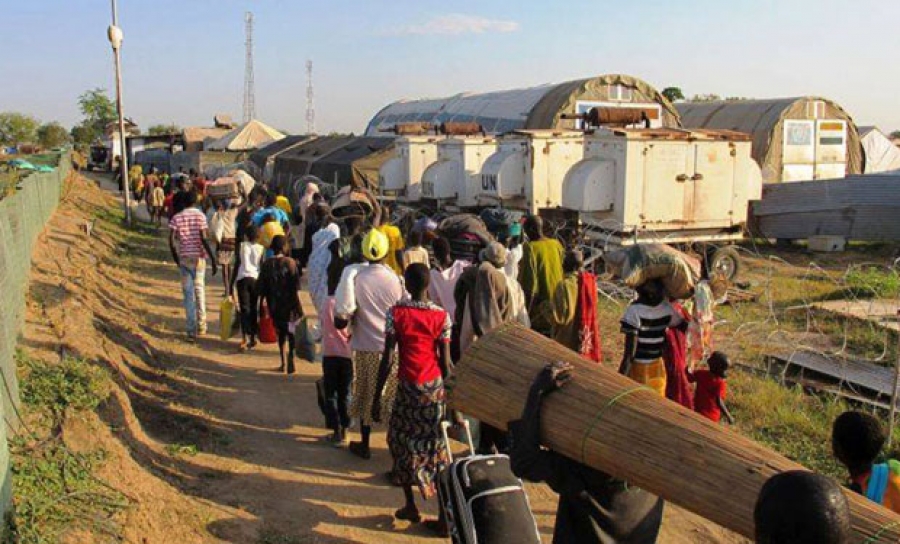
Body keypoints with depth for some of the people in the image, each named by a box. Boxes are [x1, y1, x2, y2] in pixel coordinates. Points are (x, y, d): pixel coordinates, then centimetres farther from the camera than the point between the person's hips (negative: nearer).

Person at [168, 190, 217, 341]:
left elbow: (171, 240, -3)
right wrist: (213, 259, -12)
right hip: (198, 257, -1)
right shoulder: (200, 216, -5)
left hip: (184, 258, 1)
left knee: (188, 294, 5)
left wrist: (176, 258, 11)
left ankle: (191, 330, 3)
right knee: (199, 290, 16)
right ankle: (201, 325, 18)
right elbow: (204, 239, -14)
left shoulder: (176, 217, 2)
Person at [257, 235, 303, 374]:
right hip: (289, 305, -4)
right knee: (292, 334, 8)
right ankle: (290, 363, -1)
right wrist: (298, 306, -8)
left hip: (274, 305, 4)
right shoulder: (290, 262, -11)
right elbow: (296, 288, -14)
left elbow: (261, 288, 0)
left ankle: (284, 363, 20)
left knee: (281, 333, 18)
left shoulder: (266, 265, 0)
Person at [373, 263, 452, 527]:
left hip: (407, 387, -2)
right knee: (434, 446, 9)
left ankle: (410, 506, 19)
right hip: (435, 387, 2)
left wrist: (377, 396, -2)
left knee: (401, 441, 15)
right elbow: (445, 362, -3)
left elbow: (387, 359, -9)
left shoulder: (396, 313, -7)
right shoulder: (442, 315, -3)